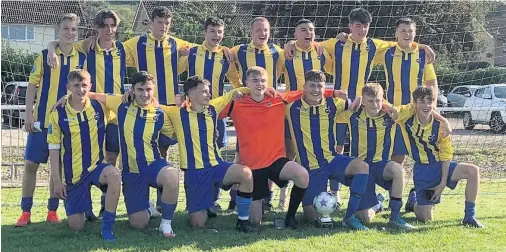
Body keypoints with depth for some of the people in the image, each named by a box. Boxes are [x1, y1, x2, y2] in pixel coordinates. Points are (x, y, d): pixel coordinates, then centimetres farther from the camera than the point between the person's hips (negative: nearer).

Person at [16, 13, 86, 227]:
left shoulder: (81, 58, 4)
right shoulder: (45, 55, -1)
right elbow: (32, 85, 1)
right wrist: (28, 114, -7)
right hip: (42, 119, -1)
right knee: (31, 164, 0)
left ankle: (52, 211, 16)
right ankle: (26, 212, 7)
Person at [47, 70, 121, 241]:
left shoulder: (99, 108, -2)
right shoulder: (59, 114, -7)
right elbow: (53, 149, -2)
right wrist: (57, 181, -5)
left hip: (97, 166, 1)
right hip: (72, 174, 0)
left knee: (114, 174, -36)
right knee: (76, 226, -1)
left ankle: (107, 227, -23)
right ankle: (82, 207, 37)